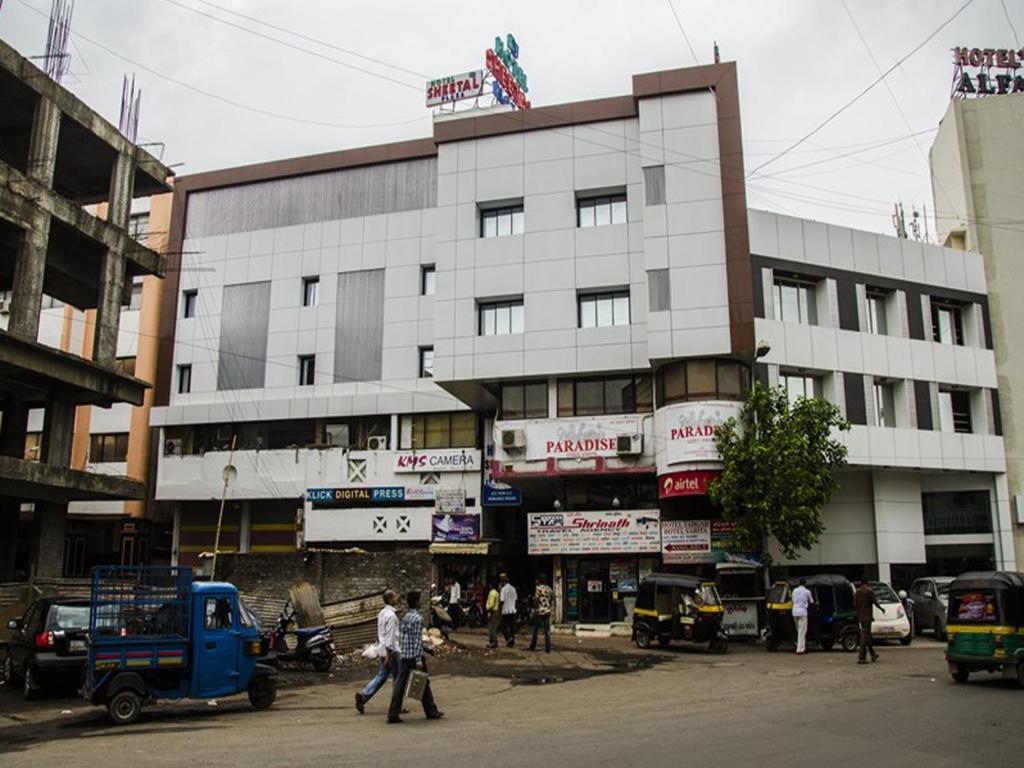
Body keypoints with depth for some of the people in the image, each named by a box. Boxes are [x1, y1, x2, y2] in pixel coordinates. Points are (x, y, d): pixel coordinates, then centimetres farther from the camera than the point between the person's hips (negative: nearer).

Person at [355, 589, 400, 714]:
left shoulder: (382, 613, 11)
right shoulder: (391, 615, -19)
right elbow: (389, 636, -22)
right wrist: (389, 654, -21)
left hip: (382, 649, 9)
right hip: (391, 650, -9)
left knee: (381, 675, 14)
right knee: (397, 677, 3)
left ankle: (363, 695, 4)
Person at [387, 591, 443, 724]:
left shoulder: (405, 617, 12)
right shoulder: (418, 619, -14)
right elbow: (417, 640, -18)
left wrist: (426, 649, 26)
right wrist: (418, 660, -19)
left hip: (403, 657, 7)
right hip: (414, 657, -7)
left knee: (400, 684, 6)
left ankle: (393, 714, 3)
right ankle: (432, 712, 17)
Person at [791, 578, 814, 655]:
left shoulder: (795, 590, 12)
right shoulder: (807, 591, -4)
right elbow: (811, 601, 8)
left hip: (795, 612, 6)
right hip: (802, 612, -6)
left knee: (799, 630, 17)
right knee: (802, 631, -4)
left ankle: (802, 646, 22)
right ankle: (800, 649, -8)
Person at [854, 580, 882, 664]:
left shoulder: (857, 592, 5)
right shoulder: (869, 590, -11)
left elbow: (854, 604, 3)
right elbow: (874, 602, -9)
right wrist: (881, 608, 9)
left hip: (860, 616, 6)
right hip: (867, 616, -6)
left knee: (867, 635, 18)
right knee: (865, 636, -6)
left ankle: (873, 655, 28)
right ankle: (861, 657, -11)